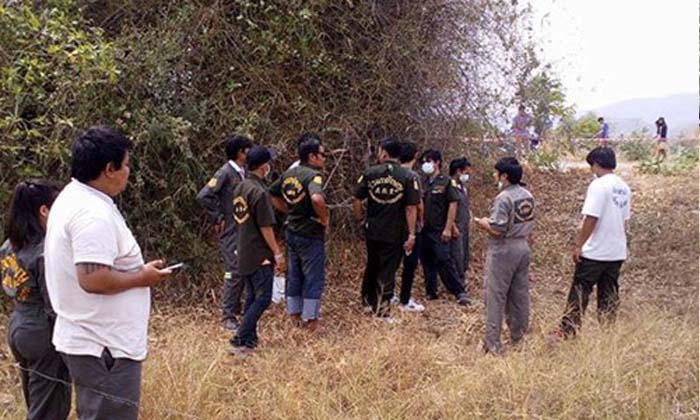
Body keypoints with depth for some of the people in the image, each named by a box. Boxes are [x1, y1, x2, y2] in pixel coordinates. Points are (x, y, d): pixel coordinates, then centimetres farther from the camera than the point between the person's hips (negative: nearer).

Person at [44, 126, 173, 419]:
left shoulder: (71, 198, 12)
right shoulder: (94, 214, -23)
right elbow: (93, 279, -30)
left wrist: (137, 270, 16)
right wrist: (143, 277, -15)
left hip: (85, 338, 11)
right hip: (105, 347, -11)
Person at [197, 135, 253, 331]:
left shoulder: (244, 172, 8)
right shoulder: (225, 172, -14)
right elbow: (204, 196, -21)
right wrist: (217, 219, -15)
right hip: (231, 232, -7)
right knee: (234, 272, -5)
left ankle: (236, 308, 25)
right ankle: (228, 315, 3)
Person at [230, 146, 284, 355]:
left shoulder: (240, 189, 9)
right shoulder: (259, 192, -18)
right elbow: (265, 227, -18)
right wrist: (277, 252, -11)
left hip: (244, 253, 9)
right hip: (260, 255, -9)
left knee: (252, 297, 16)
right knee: (263, 298, -6)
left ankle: (250, 339, 20)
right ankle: (239, 341, -10)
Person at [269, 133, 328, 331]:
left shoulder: (289, 173, 5)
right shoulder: (313, 175, -19)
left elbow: (272, 194, 15)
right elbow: (317, 199, -38)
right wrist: (324, 218, -22)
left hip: (292, 232, 8)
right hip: (310, 235, -8)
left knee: (294, 276, 17)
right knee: (313, 278, 4)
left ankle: (295, 316, 28)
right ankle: (310, 321, 10)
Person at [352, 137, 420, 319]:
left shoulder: (370, 173, -2)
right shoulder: (408, 177, -9)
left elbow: (356, 200, -1)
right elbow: (411, 208, -13)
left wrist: (360, 219, 13)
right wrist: (411, 234, -9)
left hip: (372, 231, 3)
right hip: (395, 234, -3)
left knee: (372, 266, 23)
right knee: (387, 270, 5)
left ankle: (367, 299, 39)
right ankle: (382, 310, 10)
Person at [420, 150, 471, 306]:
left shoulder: (447, 182, -4)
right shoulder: (422, 182, 10)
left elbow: (453, 205, -8)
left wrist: (448, 228, -13)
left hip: (439, 230, -5)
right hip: (424, 229, 6)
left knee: (444, 261, -10)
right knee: (427, 261, 10)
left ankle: (460, 293, -6)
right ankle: (430, 291, 19)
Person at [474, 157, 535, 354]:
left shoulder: (503, 198, -18)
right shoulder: (528, 196, 7)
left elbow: (497, 229, -23)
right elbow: (530, 224, 14)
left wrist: (484, 223, -3)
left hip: (503, 251, -8)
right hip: (523, 247, 8)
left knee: (496, 297, -2)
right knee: (520, 295, 14)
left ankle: (493, 344, 0)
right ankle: (518, 338, 23)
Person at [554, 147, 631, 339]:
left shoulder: (599, 185, -15)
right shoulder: (624, 188, 9)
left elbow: (591, 218, -19)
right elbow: (623, 219, 15)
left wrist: (579, 245, -13)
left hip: (595, 251, -7)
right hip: (617, 251, 7)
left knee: (580, 291, -1)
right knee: (609, 294, 12)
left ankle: (567, 331, 0)